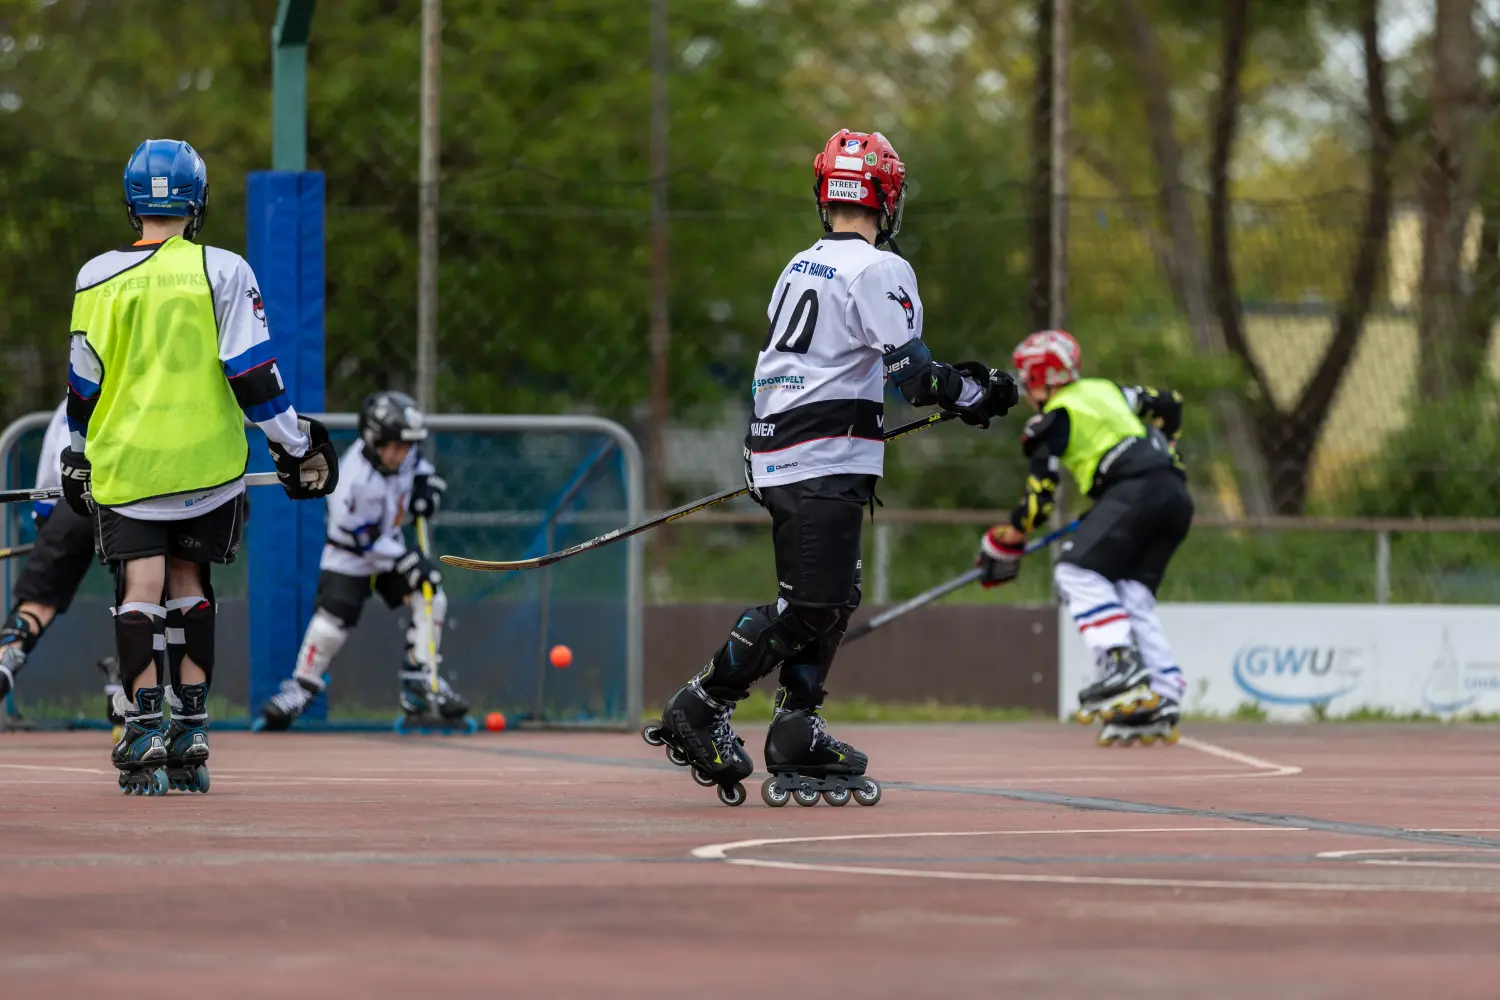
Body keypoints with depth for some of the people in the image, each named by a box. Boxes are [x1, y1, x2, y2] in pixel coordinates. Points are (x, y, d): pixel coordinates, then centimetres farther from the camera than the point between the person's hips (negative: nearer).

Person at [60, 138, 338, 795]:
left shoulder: (99, 277, 0)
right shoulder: (222, 272, -3)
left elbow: (84, 380, 5)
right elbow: (251, 372, -6)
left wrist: (78, 454, 20)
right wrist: (295, 445, 3)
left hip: (124, 463, -1)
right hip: (208, 464, 1)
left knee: (139, 586, -3)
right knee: (189, 581, 14)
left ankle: (143, 731, -18)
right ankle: (191, 733, 11)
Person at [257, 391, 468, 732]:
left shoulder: (401, 452, -13)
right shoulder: (354, 480, -34)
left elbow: (416, 460, 15)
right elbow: (367, 541, -28)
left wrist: (425, 482, -6)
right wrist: (407, 563, -29)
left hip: (391, 544, 7)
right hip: (350, 554, -7)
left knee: (431, 598, -8)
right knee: (332, 620, -15)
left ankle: (421, 684, -1)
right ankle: (301, 686, 5)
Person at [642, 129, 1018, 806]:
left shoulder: (800, 267, 16)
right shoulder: (878, 270, -11)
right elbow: (909, 372, -15)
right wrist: (973, 394, -1)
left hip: (775, 452, 9)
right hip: (825, 466, -9)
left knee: (834, 599, 12)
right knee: (806, 605, -8)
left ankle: (797, 739, 9)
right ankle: (700, 710, -5)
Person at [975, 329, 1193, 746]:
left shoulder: (1055, 417, 4)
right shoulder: (1106, 390, 27)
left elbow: (1040, 495, 1)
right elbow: (1168, 404, 37)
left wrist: (1005, 543, 11)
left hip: (1136, 489, -8)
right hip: (1176, 494, 8)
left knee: (1078, 572, -13)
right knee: (1132, 597, 6)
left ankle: (1122, 668, -31)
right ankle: (1161, 704, -4)